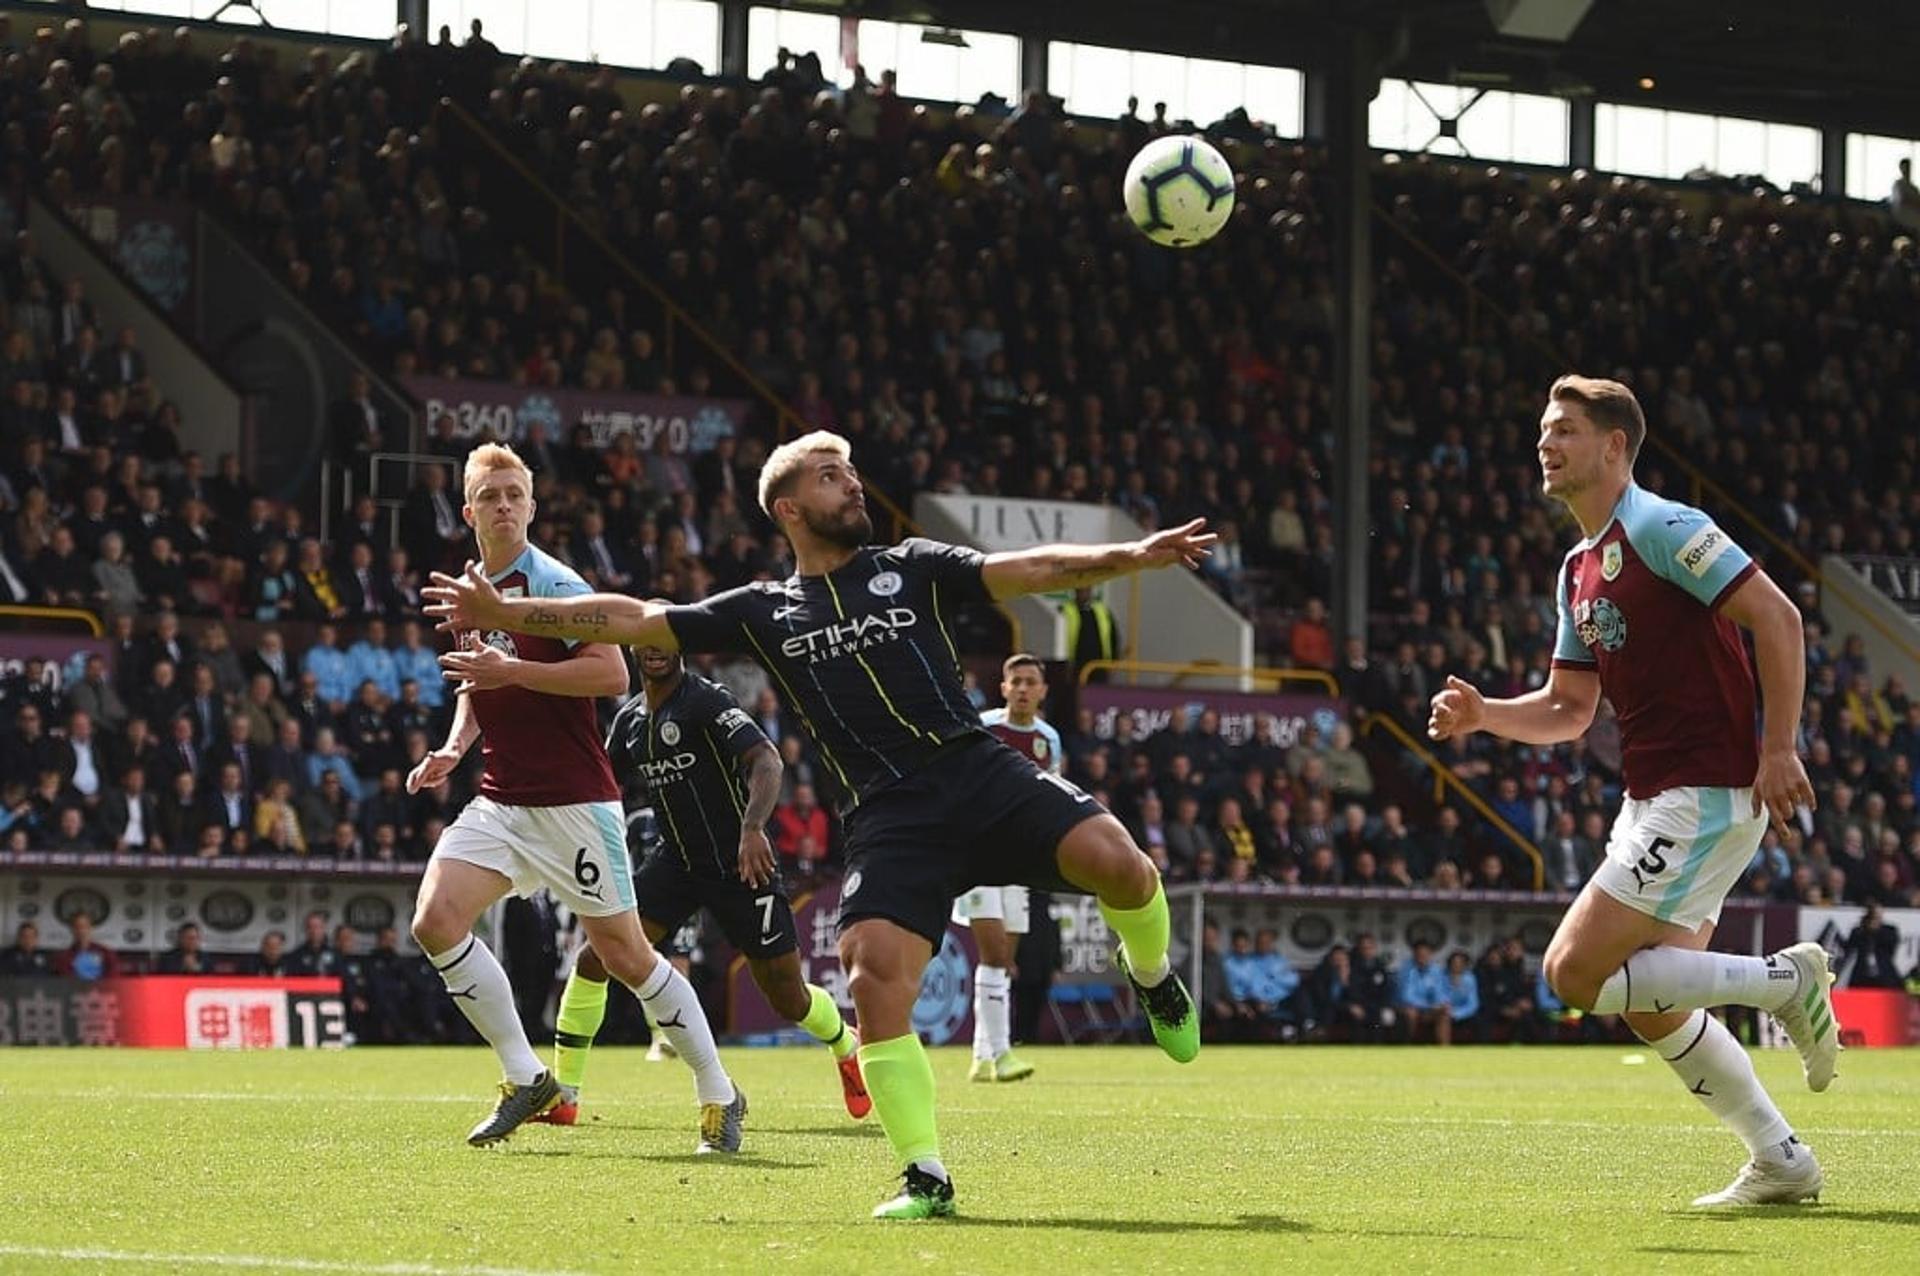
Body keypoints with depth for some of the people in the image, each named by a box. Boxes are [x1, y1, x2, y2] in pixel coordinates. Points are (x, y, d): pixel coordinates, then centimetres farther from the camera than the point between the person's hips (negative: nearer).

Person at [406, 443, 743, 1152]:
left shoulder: (553, 584, -10)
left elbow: (612, 673, -21)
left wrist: (513, 671, -23)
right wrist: (453, 747, 9)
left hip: (574, 802, -7)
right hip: (499, 801, 7)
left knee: (623, 954, -4)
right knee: (435, 921, -13)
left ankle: (719, 1095, 12)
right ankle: (526, 1080, -1)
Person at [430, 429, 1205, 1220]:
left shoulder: (912, 569, 15)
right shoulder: (765, 612, 16)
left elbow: (1031, 571, 5)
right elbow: (634, 620, 16)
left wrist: (1132, 557, -12)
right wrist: (505, 613, 10)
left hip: (982, 774, 0)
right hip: (890, 818, 0)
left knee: (1113, 860, -24)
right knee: (875, 978, -20)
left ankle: (1151, 977, 10)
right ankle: (924, 1177, -9)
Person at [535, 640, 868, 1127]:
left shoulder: (707, 701, -16)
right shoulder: (630, 718, 6)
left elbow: (767, 761, -29)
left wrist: (752, 827, -45)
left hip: (741, 864, -6)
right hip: (675, 863, 6)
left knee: (789, 999, 2)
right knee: (594, 958, -11)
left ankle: (849, 1047, 37)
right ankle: (563, 1094, -5)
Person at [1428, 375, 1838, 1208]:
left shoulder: (1661, 528, -12)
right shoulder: (1580, 569, 17)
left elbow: (1777, 617, -17)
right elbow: (1568, 710, 21)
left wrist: (1777, 750, -21)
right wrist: (1481, 715, 3)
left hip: (1707, 795, -10)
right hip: (1654, 800, 10)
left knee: (1575, 971, -12)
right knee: (1653, 1008, 11)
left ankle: (1785, 982, -7)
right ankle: (1780, 1163, 17)